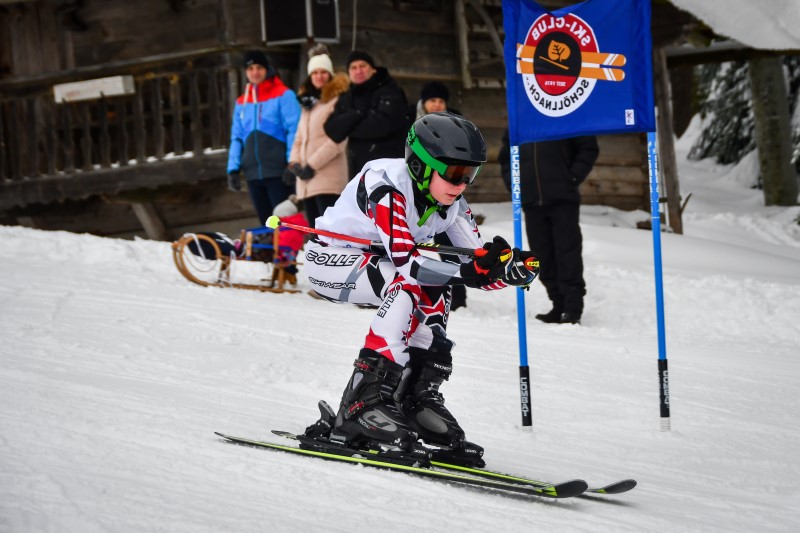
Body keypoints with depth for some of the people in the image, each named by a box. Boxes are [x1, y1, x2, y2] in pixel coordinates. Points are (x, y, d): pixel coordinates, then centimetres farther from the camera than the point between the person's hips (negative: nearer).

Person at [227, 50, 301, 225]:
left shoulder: (283, 95, -2)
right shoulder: (242, 102, 15)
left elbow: (294, 131, -7)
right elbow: (237, 138, 17)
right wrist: (233, 168, 7)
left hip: (278, 171, -6)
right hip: (253, 173, 6)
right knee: (267, 223, 9)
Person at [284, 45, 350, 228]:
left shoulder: (337, 99, -5)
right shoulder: (308, 102, 22)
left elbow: (338, 140, -13)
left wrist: (312, 165, -13)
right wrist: (294, 163, 5)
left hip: (328, 176, -8)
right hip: (307, 179, 8)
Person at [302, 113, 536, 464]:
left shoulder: (450, 205, -6)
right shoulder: (387, 186, -30)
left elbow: (477, 266, -11)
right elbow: (405, 261, -39)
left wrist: (508, 268, -32)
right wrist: (467, 272, -48)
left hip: (371, 260, 8)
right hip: (327, 259, -8)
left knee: (435, 292, -12)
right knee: (410, 284, -29)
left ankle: (418, 395, -7)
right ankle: (363, 403, -31)